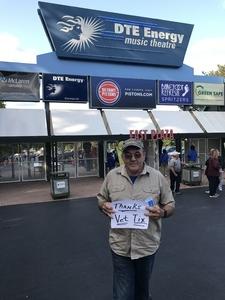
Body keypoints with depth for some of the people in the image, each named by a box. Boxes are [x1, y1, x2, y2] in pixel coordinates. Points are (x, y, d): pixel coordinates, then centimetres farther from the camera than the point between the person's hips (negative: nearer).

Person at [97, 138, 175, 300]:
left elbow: (170, 205, 0)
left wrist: (162, 212, -21)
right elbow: (101, 199, 8)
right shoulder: (111, 176, -4)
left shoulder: (158, 177, -7)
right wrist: (104, 206, -14)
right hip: (120, 246, 0)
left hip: (147, 245, 1)